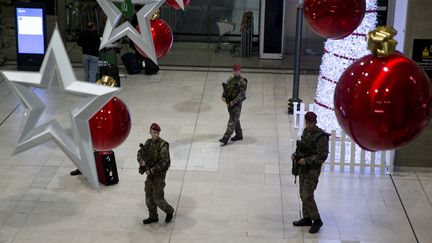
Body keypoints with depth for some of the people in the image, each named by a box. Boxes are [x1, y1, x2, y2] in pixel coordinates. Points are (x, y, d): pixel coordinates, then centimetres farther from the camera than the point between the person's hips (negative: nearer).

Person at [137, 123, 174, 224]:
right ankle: (153, 217, 28)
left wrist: (151, 171, -23)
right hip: (150, 174, 7)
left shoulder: (163, 145, -22)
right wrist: (142, 161, -21)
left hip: (159, 175, -7)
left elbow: (164, 163, -26)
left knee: (158, 198, -3)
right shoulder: (148, 142, 3)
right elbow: (140, 154, 3)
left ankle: (169, 211, 24)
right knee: (149, 196, 13)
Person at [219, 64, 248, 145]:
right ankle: (239, 135, 31)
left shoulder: (242, 82, -14)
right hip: (229, 103, 7)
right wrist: (223, 97, -12)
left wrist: (232, 102, -24)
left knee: (232, 121, -8)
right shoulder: (230, 80, 8)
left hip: (237, 104, -7)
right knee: (235, 120, 17)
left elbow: (241, 95, -20)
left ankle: (225, 138, -13)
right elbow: (225, 90, 8)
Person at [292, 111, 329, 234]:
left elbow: (322, 156, -23)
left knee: (307, 196, -10)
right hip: (303, 168, 8)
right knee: (303, 194, 14)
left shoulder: (321, 137, -19)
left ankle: (317, 220, 3)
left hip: (313, 169, -8)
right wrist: (296, 155, -2)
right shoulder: (306, 132, 6)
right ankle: (307, 219, 26)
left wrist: (306, 160, -23)